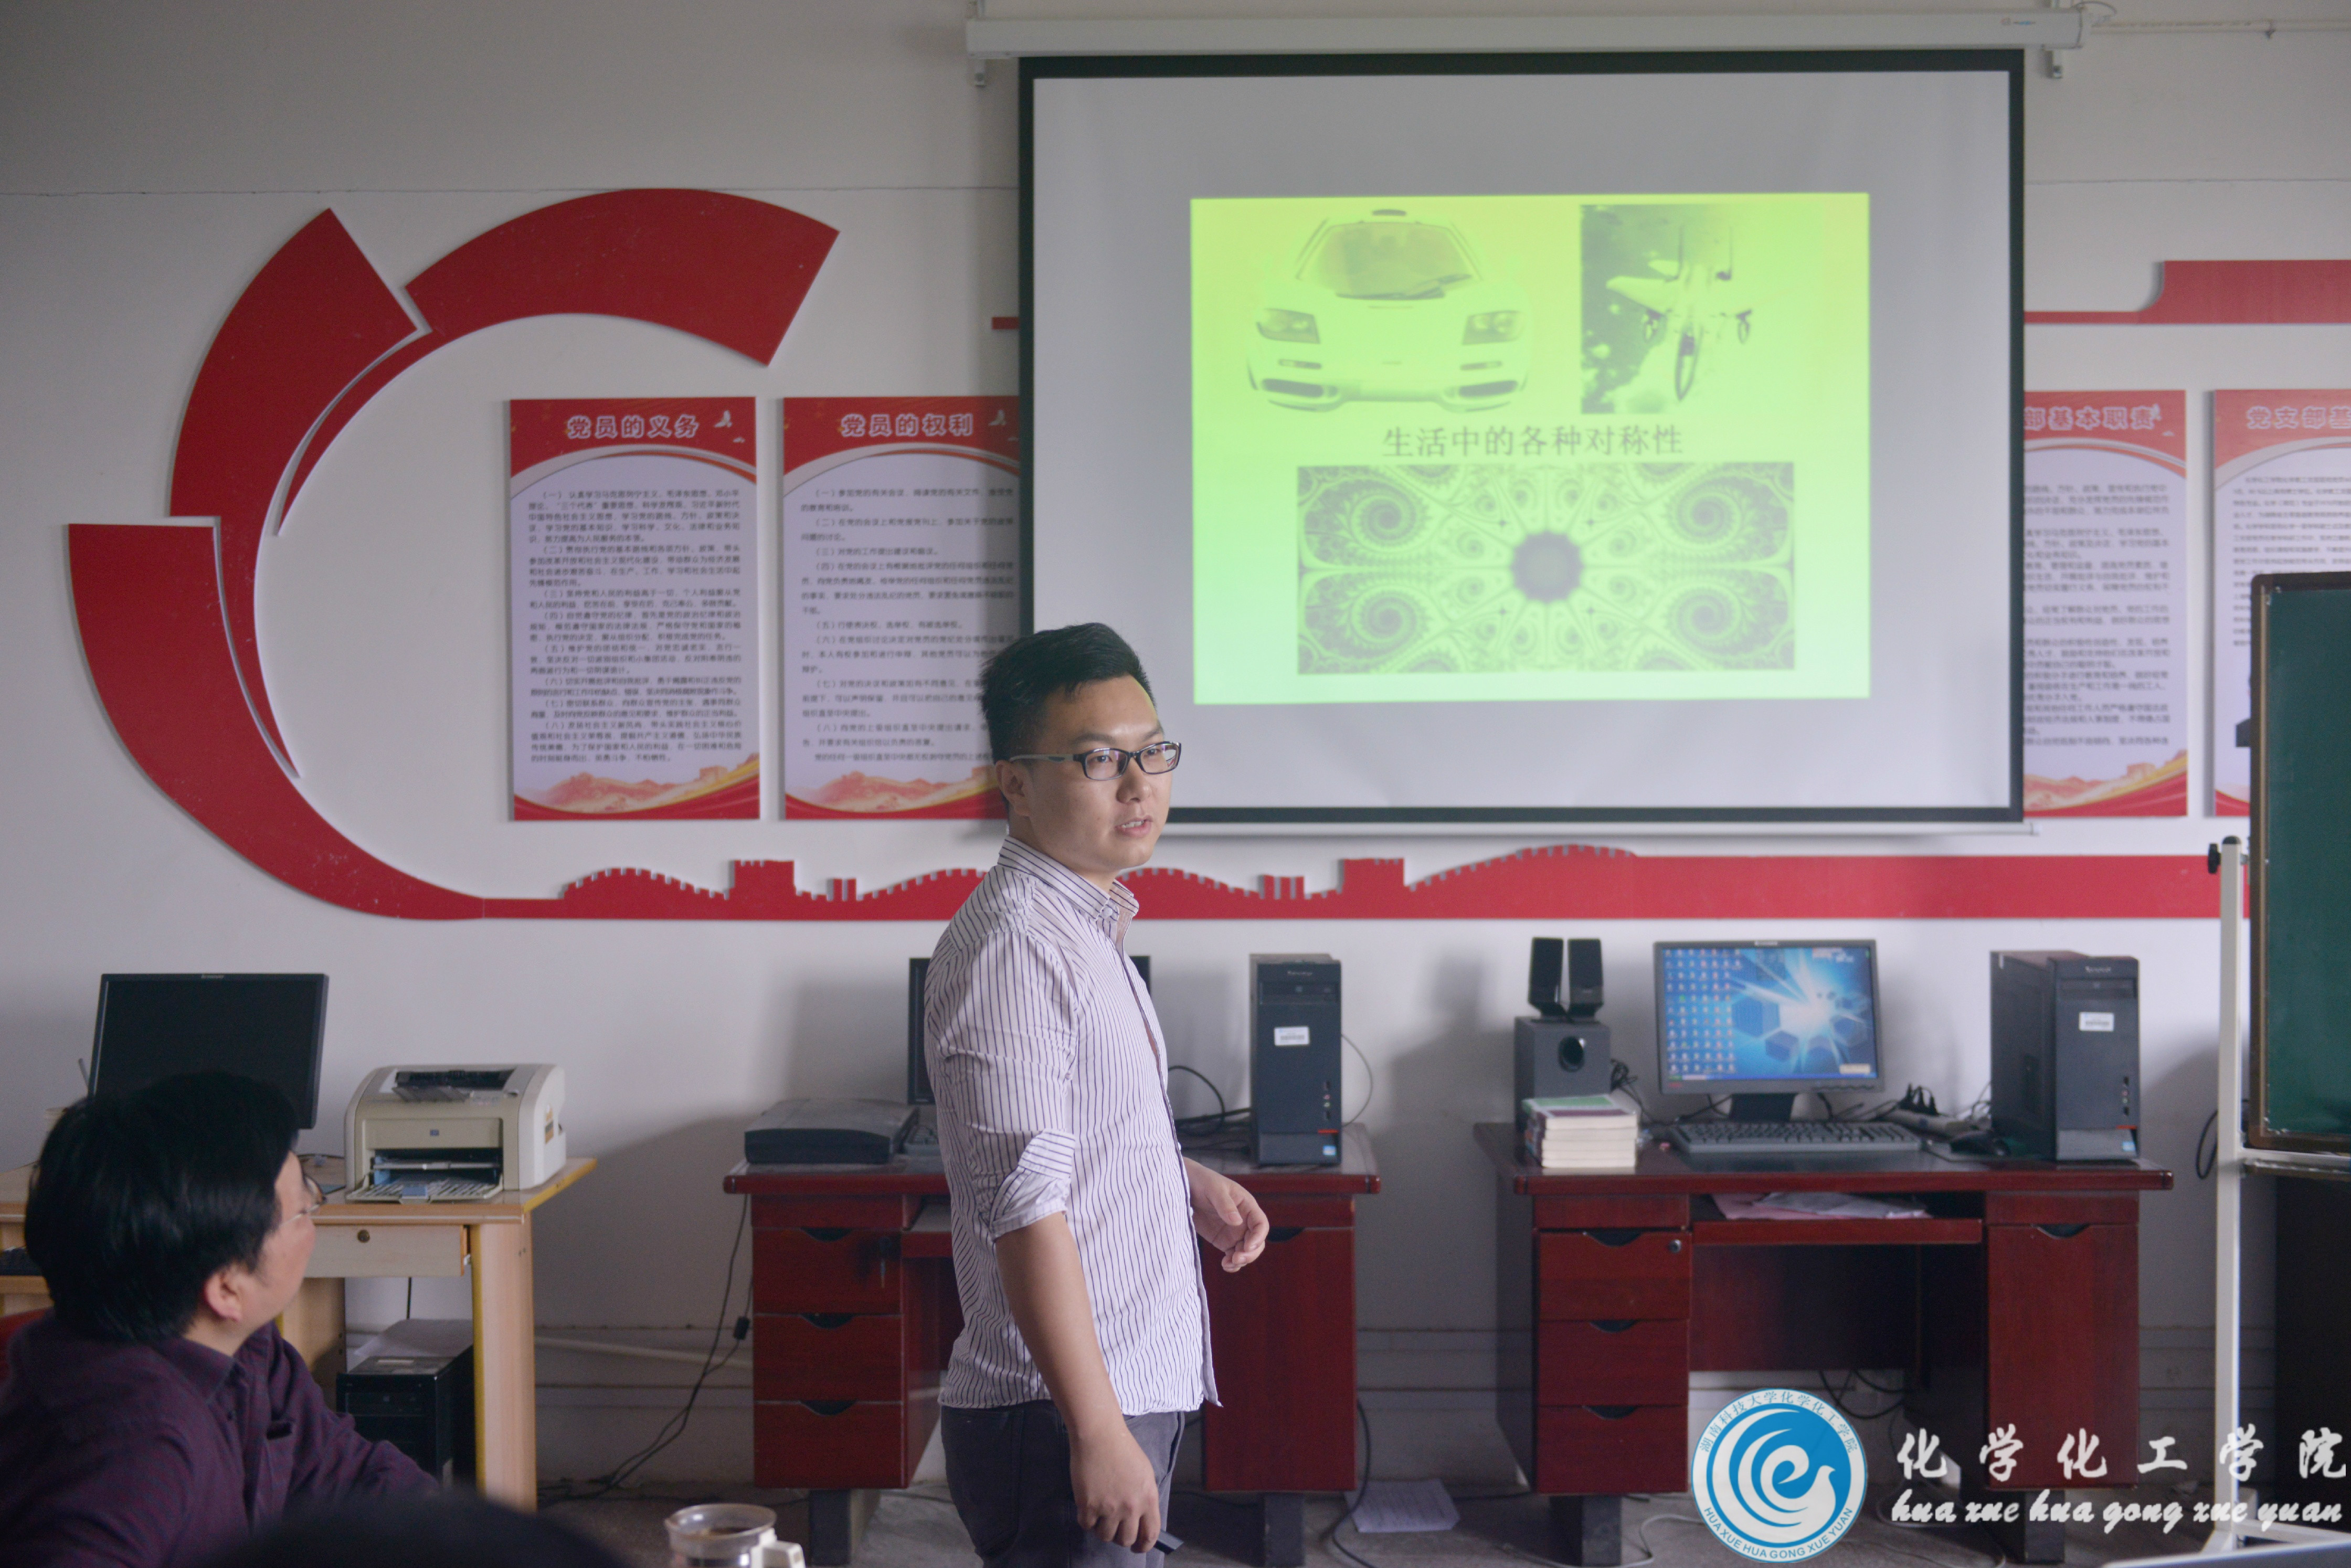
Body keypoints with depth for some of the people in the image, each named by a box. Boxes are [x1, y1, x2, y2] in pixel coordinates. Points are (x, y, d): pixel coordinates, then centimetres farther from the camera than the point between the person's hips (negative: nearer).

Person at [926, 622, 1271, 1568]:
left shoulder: (1085, 924, 13)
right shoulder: (1012, 947, -19)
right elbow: (1025, 1206, -24)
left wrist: (1188, 1183, 11)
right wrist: (1099, 1431, -25)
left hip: (1129, 1389, 10)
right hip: (1060, 1418, -10)